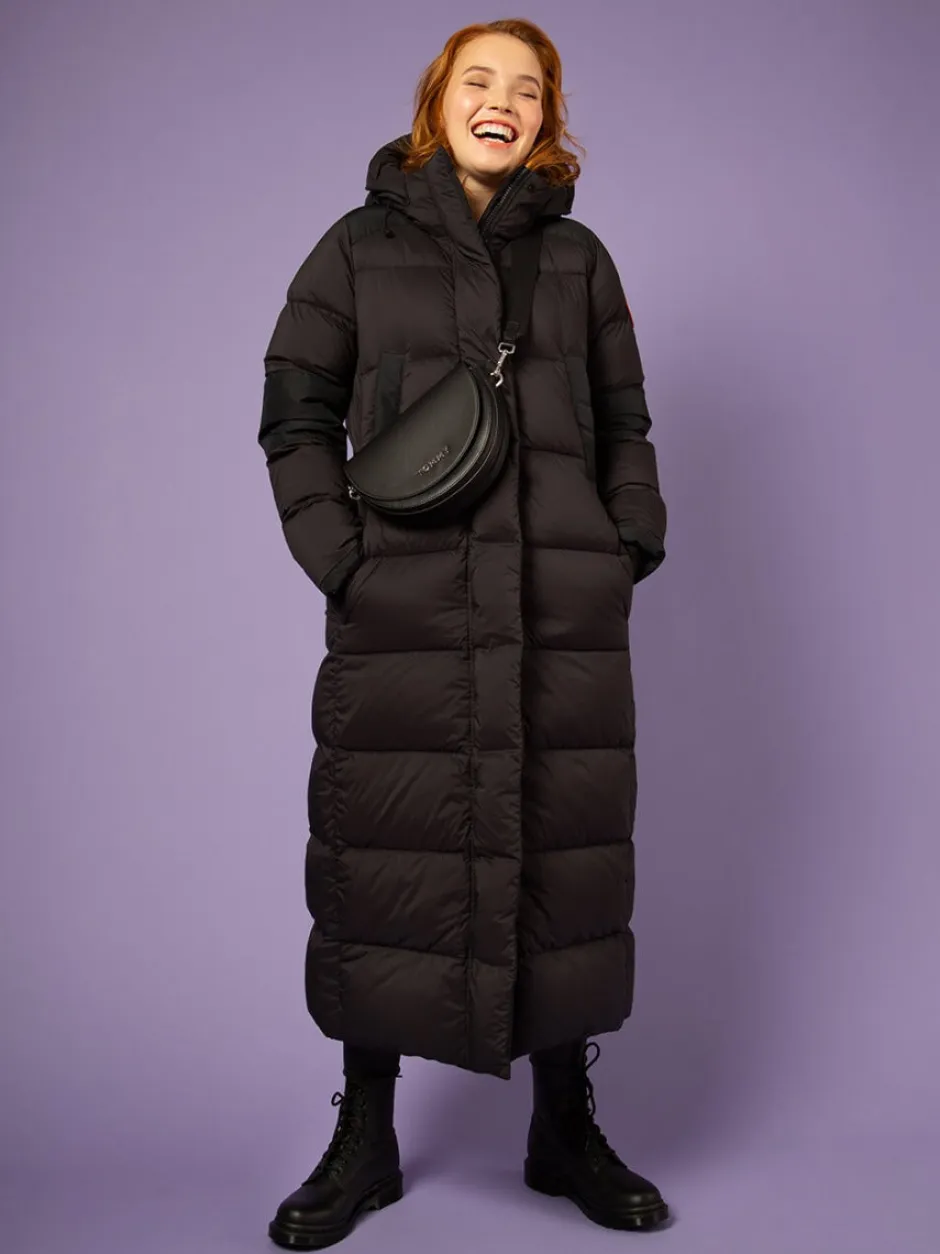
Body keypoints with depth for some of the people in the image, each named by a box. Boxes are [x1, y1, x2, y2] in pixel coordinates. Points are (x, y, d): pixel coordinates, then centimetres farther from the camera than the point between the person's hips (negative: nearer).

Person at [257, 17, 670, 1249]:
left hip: (565, 610, 2)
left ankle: (567, 1130, 23)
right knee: (388, 858, 2)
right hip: (402, 611, -1)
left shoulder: (577, 256, 15)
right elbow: (296, 416, 6)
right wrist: (338, 554, -6)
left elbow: (625, 422, 16)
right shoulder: (361, 245, 10)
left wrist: (633, 545, 2)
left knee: (565, 855, 5)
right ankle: (364, 1139, 20)